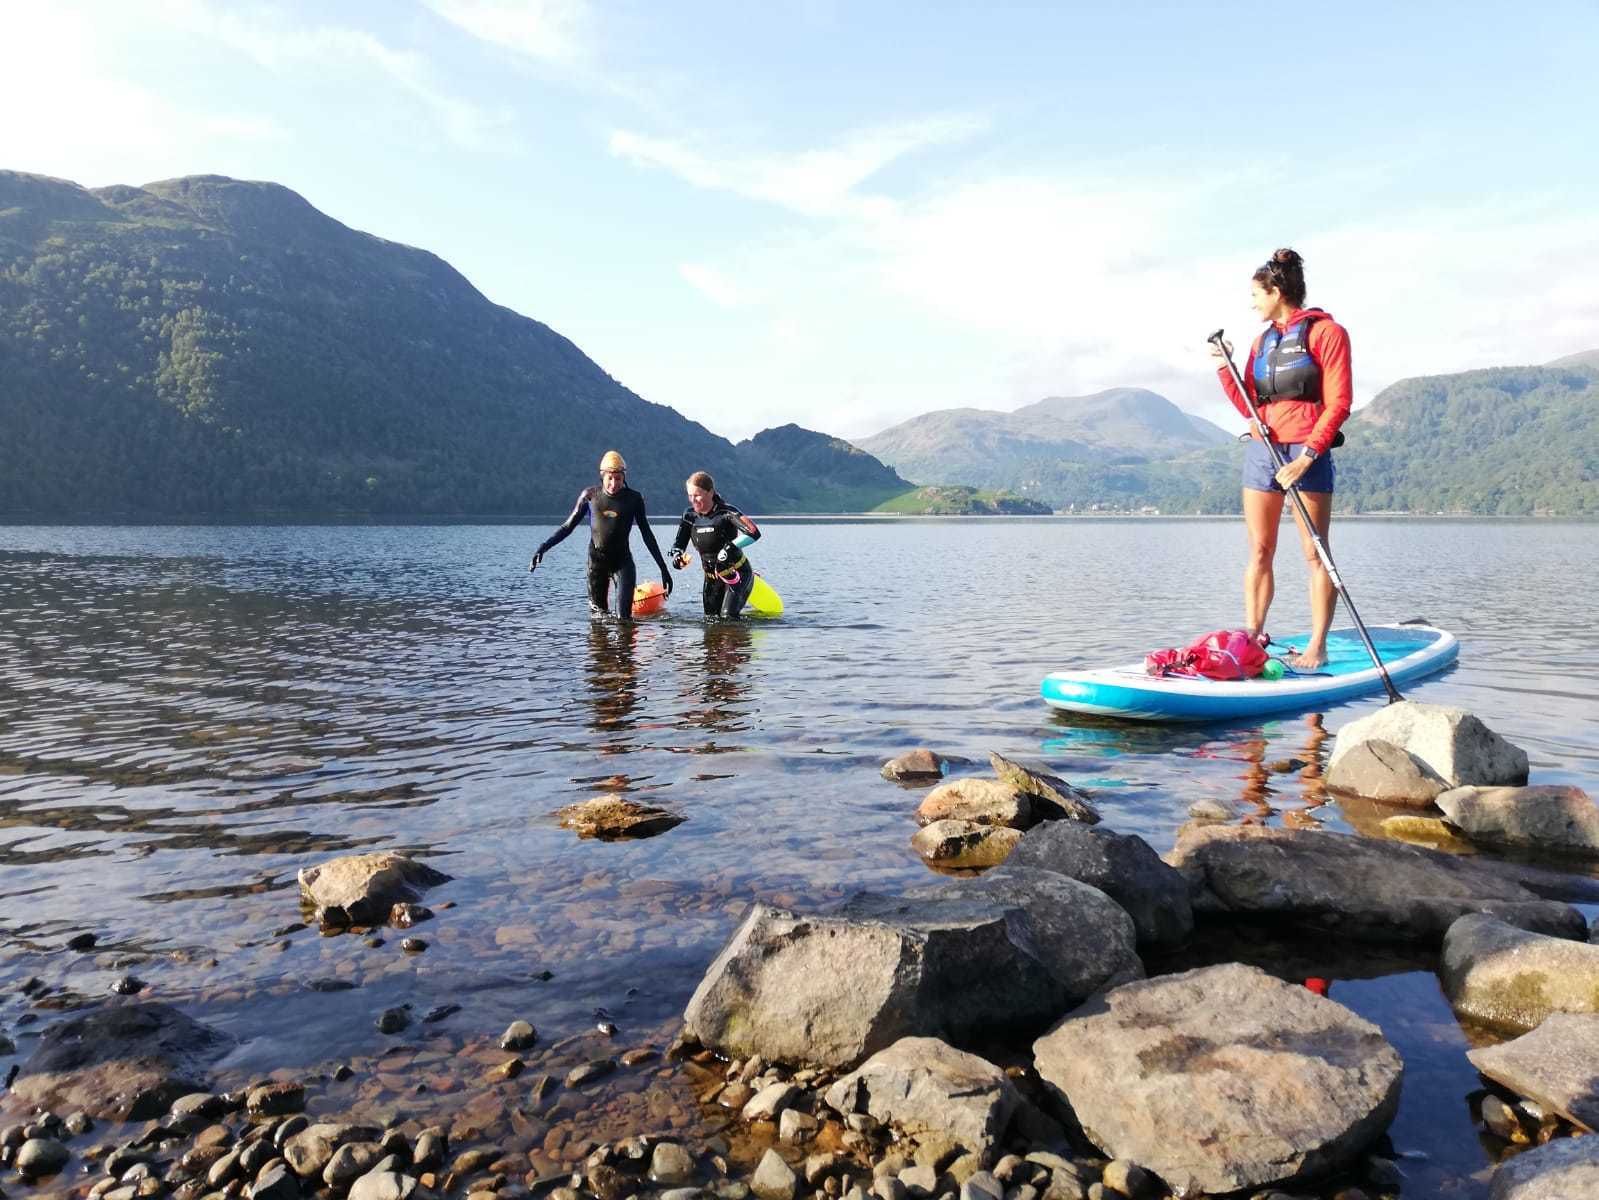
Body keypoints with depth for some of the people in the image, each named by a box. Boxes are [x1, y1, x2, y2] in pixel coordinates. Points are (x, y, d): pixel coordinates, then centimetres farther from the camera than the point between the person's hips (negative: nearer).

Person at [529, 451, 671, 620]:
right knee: (599, 615, 5)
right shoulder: (590, 496, 1)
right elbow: (567, 527, 6)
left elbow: (647, 534, 5)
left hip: (623, 562, -1)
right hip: (596, 561, 1)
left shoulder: (633, 498, -1)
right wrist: (543, 547, -7)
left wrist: (663, 568, 4)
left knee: (624, 618, -12)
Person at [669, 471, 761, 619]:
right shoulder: (690, 516, -3)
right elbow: (678, 544, 0)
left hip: (737, 574, -6)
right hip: (712, 578, 6)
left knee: (727, 617, -18)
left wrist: (731, 547, -45)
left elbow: (754, 533, -32)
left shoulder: (725, 512, -20)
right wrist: (677, 556, -23)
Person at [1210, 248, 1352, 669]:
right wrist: (1224, 368, 5)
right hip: (1261, 449, 6)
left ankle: (1317, 648, 0)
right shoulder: (1262, 342, 17)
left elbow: (1338, 403, -9)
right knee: (1259, 552, 5)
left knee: (1314, 553, -3)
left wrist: (1306, 456, -17)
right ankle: (1252, 639, 8)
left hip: (1307, 454, -6)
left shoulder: (1326, 332, -2)